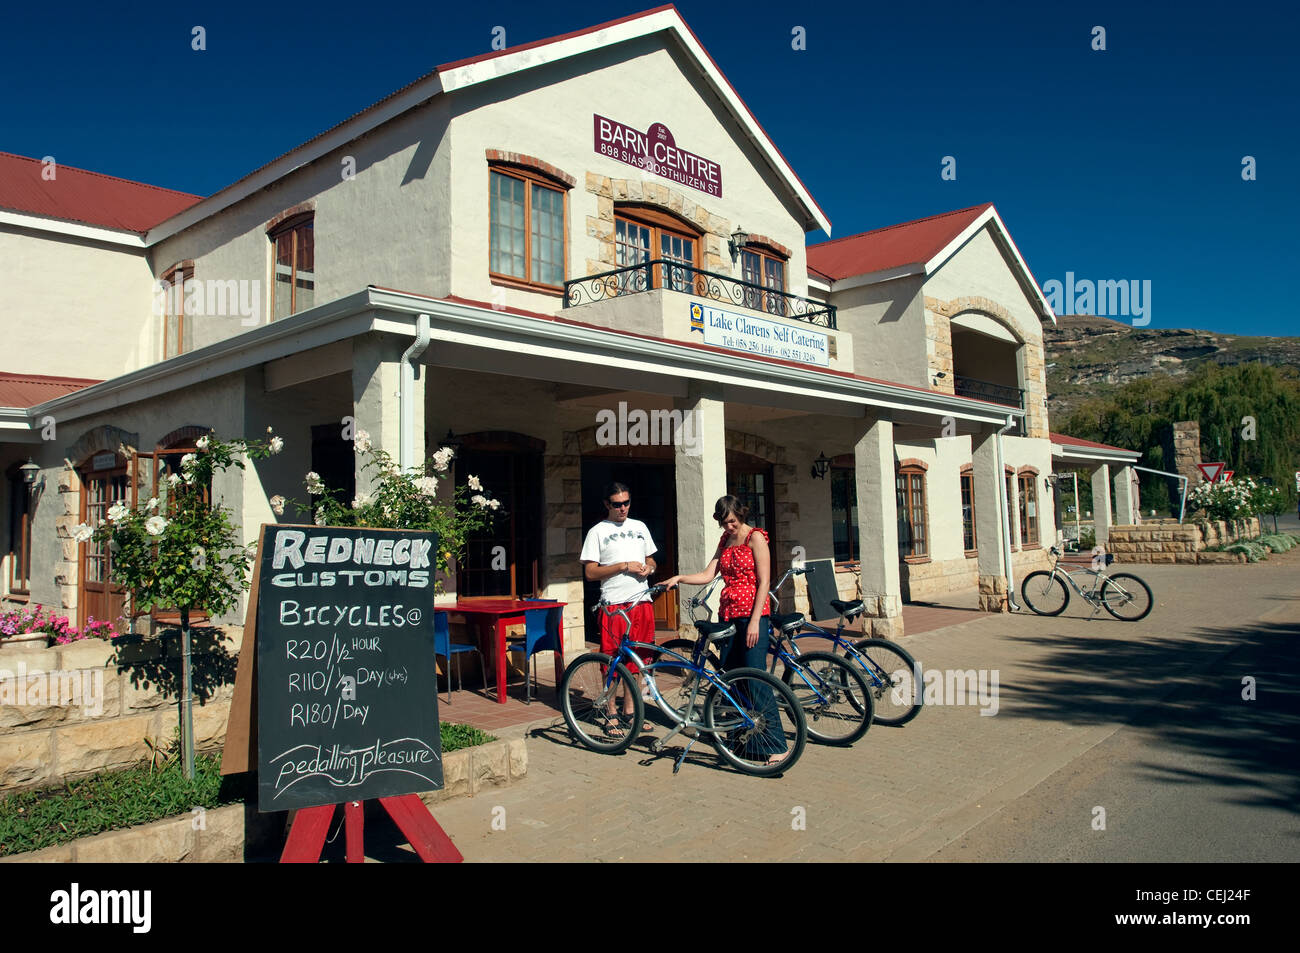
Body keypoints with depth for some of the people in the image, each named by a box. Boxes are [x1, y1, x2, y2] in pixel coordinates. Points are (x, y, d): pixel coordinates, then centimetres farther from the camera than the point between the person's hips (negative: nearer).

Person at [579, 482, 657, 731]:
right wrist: (624, 566, -13)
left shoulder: (640, 527, 14)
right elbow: (590, 573, -6)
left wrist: (648, 568, 0)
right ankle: (611, 713, 11)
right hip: (614, 604, -4)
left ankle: (630, 709, 20)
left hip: (641, 601, 4)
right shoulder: (597, 532, -1)